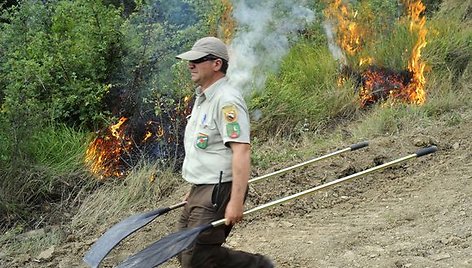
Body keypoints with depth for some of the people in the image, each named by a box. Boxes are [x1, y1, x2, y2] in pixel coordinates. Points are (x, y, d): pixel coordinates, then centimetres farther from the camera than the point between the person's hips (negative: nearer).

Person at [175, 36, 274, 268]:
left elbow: (242, 151, -24)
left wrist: (236, 201, -29)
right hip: (200, 191, 10)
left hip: (218, 193, -10)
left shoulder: (227, 101, -16)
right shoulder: (202, 99, 16)